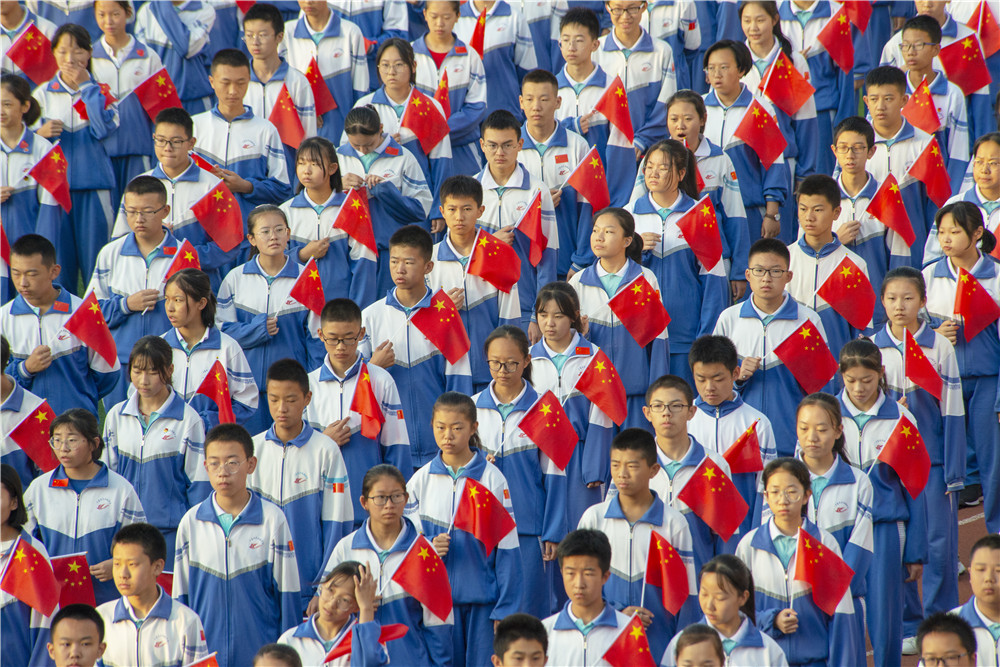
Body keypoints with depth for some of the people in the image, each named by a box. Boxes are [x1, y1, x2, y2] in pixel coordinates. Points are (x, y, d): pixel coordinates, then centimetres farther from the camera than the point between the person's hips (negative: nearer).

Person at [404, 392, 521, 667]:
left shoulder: (492, 478, -3)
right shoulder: (420, 480, 4)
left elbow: (507, 548, -3)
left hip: (483, 596, -2)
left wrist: (505, 608, -6)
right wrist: (428, 548, -14)